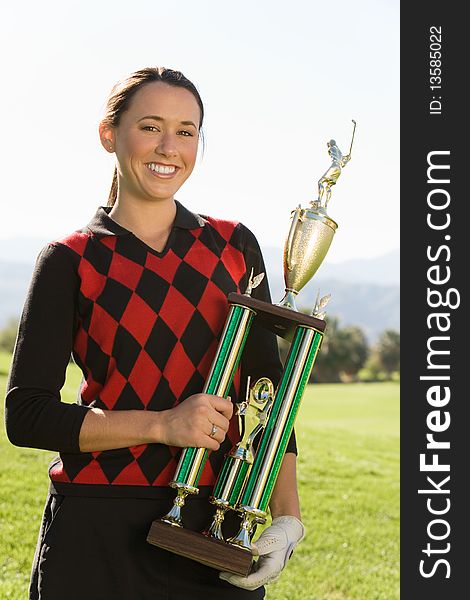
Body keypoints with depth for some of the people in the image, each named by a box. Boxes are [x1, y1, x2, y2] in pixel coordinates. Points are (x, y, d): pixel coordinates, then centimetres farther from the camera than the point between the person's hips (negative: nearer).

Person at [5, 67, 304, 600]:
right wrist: (162, 425, -18)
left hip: (216, 530, 3)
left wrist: (286, 515, -4)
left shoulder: (233, 246, 7)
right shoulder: (70, 261, -2)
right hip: (99, 533, -2)